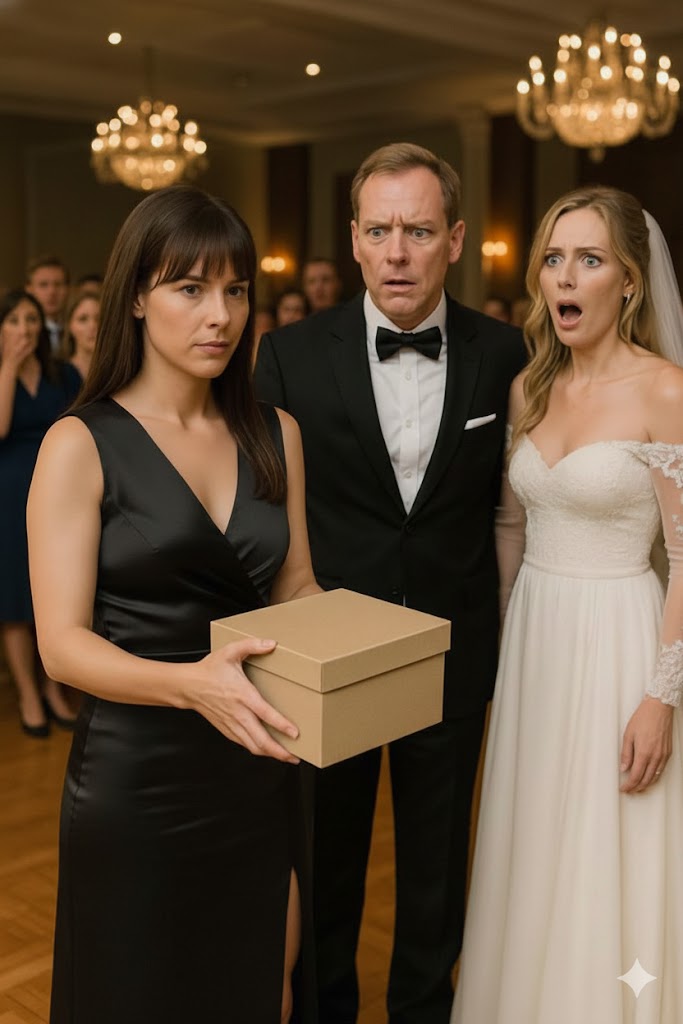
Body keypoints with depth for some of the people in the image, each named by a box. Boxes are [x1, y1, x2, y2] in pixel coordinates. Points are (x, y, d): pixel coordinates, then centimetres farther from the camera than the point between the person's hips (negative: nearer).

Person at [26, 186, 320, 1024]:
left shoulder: (274, 435, 4)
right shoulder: (82, 445, -10)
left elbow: (297, 589, 10)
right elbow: (62, 642, -15)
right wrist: (191, 683, -32)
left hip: (258, 775, 4)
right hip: (137, 779, -4)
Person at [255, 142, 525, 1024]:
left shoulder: (504, 356, -6)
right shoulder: (291, 355, -9)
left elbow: (509, 501, 2)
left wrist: (503, 630, -1)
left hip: (453, 651, 1)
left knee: (437, 861, 20)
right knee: (324, 856, 19)